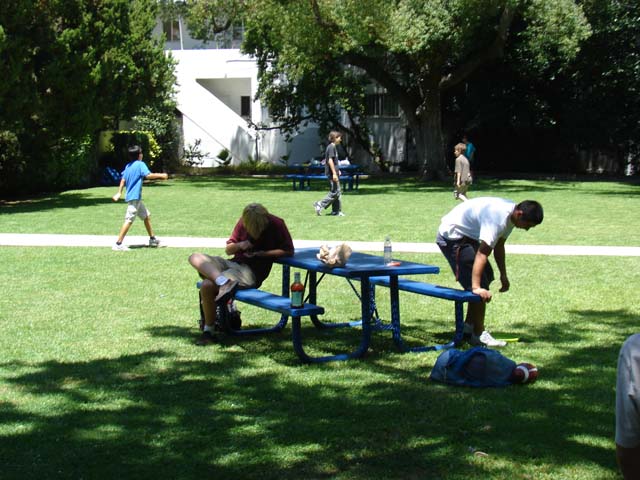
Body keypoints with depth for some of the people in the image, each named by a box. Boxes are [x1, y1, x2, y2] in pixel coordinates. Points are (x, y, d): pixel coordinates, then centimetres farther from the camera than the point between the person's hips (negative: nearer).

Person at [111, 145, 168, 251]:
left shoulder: (128, 166, 13)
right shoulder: (140, 164, -11)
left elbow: (123, 180, 13)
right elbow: (148, 175, -23)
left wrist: (119, 193, 15)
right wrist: (161, 175, -12)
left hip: (136, 198, 10)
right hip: (134, 197, -10)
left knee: (146, 216, 19)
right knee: (129, 220, -11)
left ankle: (152, 239, 27)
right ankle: (118, 244, -13)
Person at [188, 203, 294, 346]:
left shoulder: (276, 224, -6)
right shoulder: (243, 222, 9)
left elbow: (289, 251, -10)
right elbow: (228, 250, 15)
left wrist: (262, 254, -15)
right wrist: (239, 245, -8)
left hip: (252, 271, -7)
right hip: (234, 263, 7)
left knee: (208, 285, -26)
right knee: (195, 258, -15)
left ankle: (208, 331, -14)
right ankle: (223, 282, -38)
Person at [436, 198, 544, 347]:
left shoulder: (511, 214, -2)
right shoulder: (498, 218, -32)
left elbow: (499, 246, 10)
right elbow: (482, 253, -37)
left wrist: (503, 275, 12)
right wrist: (476, 287, -40)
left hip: (467, 236, 11)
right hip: (451, 236, -11)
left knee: (487, 277, 17)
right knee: (480, 284, -14)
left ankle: (468, 326, 26)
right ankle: (479, 335, -5)